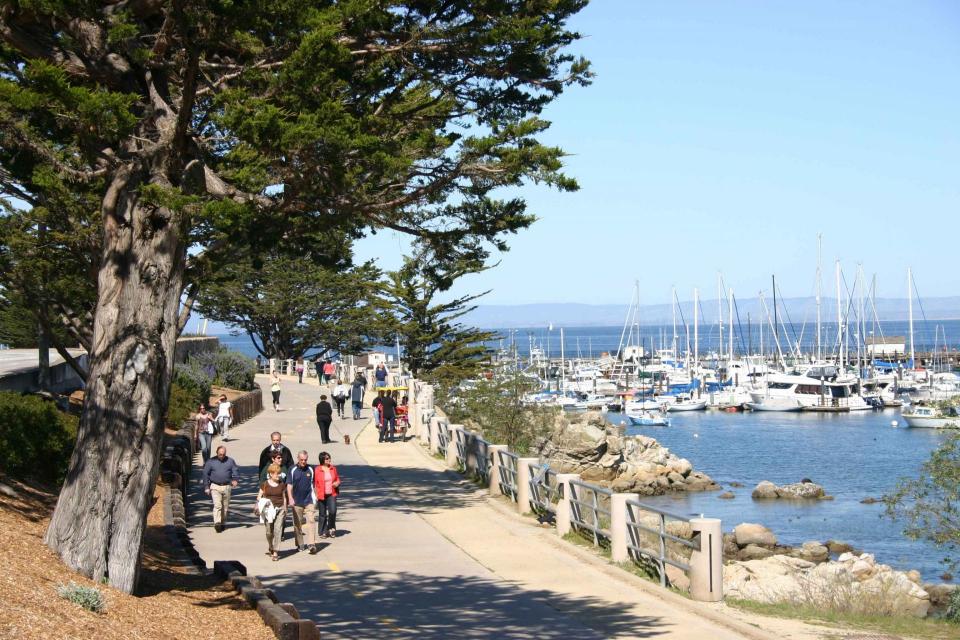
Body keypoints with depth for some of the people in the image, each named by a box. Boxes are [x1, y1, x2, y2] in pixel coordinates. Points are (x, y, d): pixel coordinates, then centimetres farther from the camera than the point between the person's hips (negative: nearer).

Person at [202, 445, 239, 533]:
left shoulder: (230, 461, 7)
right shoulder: (210, 462, 3)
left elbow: (236, 471, 8)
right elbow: (206, 475, 6)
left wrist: (235, 479, -13)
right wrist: (206, 487, 1)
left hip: (227, 487, 2)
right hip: (215, 487, -2)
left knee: (225, 507, 8)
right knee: (217, 505, -15)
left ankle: (223, 523, 22)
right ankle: (217, 523, -20)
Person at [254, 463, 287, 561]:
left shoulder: (282, 484, 6)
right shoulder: (265, 485, 0)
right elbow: (259, 496, 4)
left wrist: (285, 509, 14)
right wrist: (258, 506, -14)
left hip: (280, 509, 1)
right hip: (268, 510, -1)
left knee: (278, 529, -11)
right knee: (269, 531, 5)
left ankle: (275, 553, -11)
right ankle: (270, 548, 33)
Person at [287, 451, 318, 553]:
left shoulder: (310, 470, 3)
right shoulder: (293, 470, -1)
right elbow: (289, 485, -2)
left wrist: (314, 499, 15)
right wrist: (290, 498, -13)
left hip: (309, 501, 0)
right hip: (297, 501, 0)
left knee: (311, 521, -12)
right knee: (297, 523, 8)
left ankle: (312, 544, -16)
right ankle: (300, 544, 19)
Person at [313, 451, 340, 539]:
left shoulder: (333, 468, 6)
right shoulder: (317, 470, -6)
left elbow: (338, 478, 18)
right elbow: (314, 483, -3)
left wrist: (337, 483, -4)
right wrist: (315, 494, -9)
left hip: (331, 494, 2)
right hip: (321, 495, -2)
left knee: (333, 511, -13)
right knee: (322, 514, 5)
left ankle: (331, 528, 9)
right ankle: (323, 532, 17)